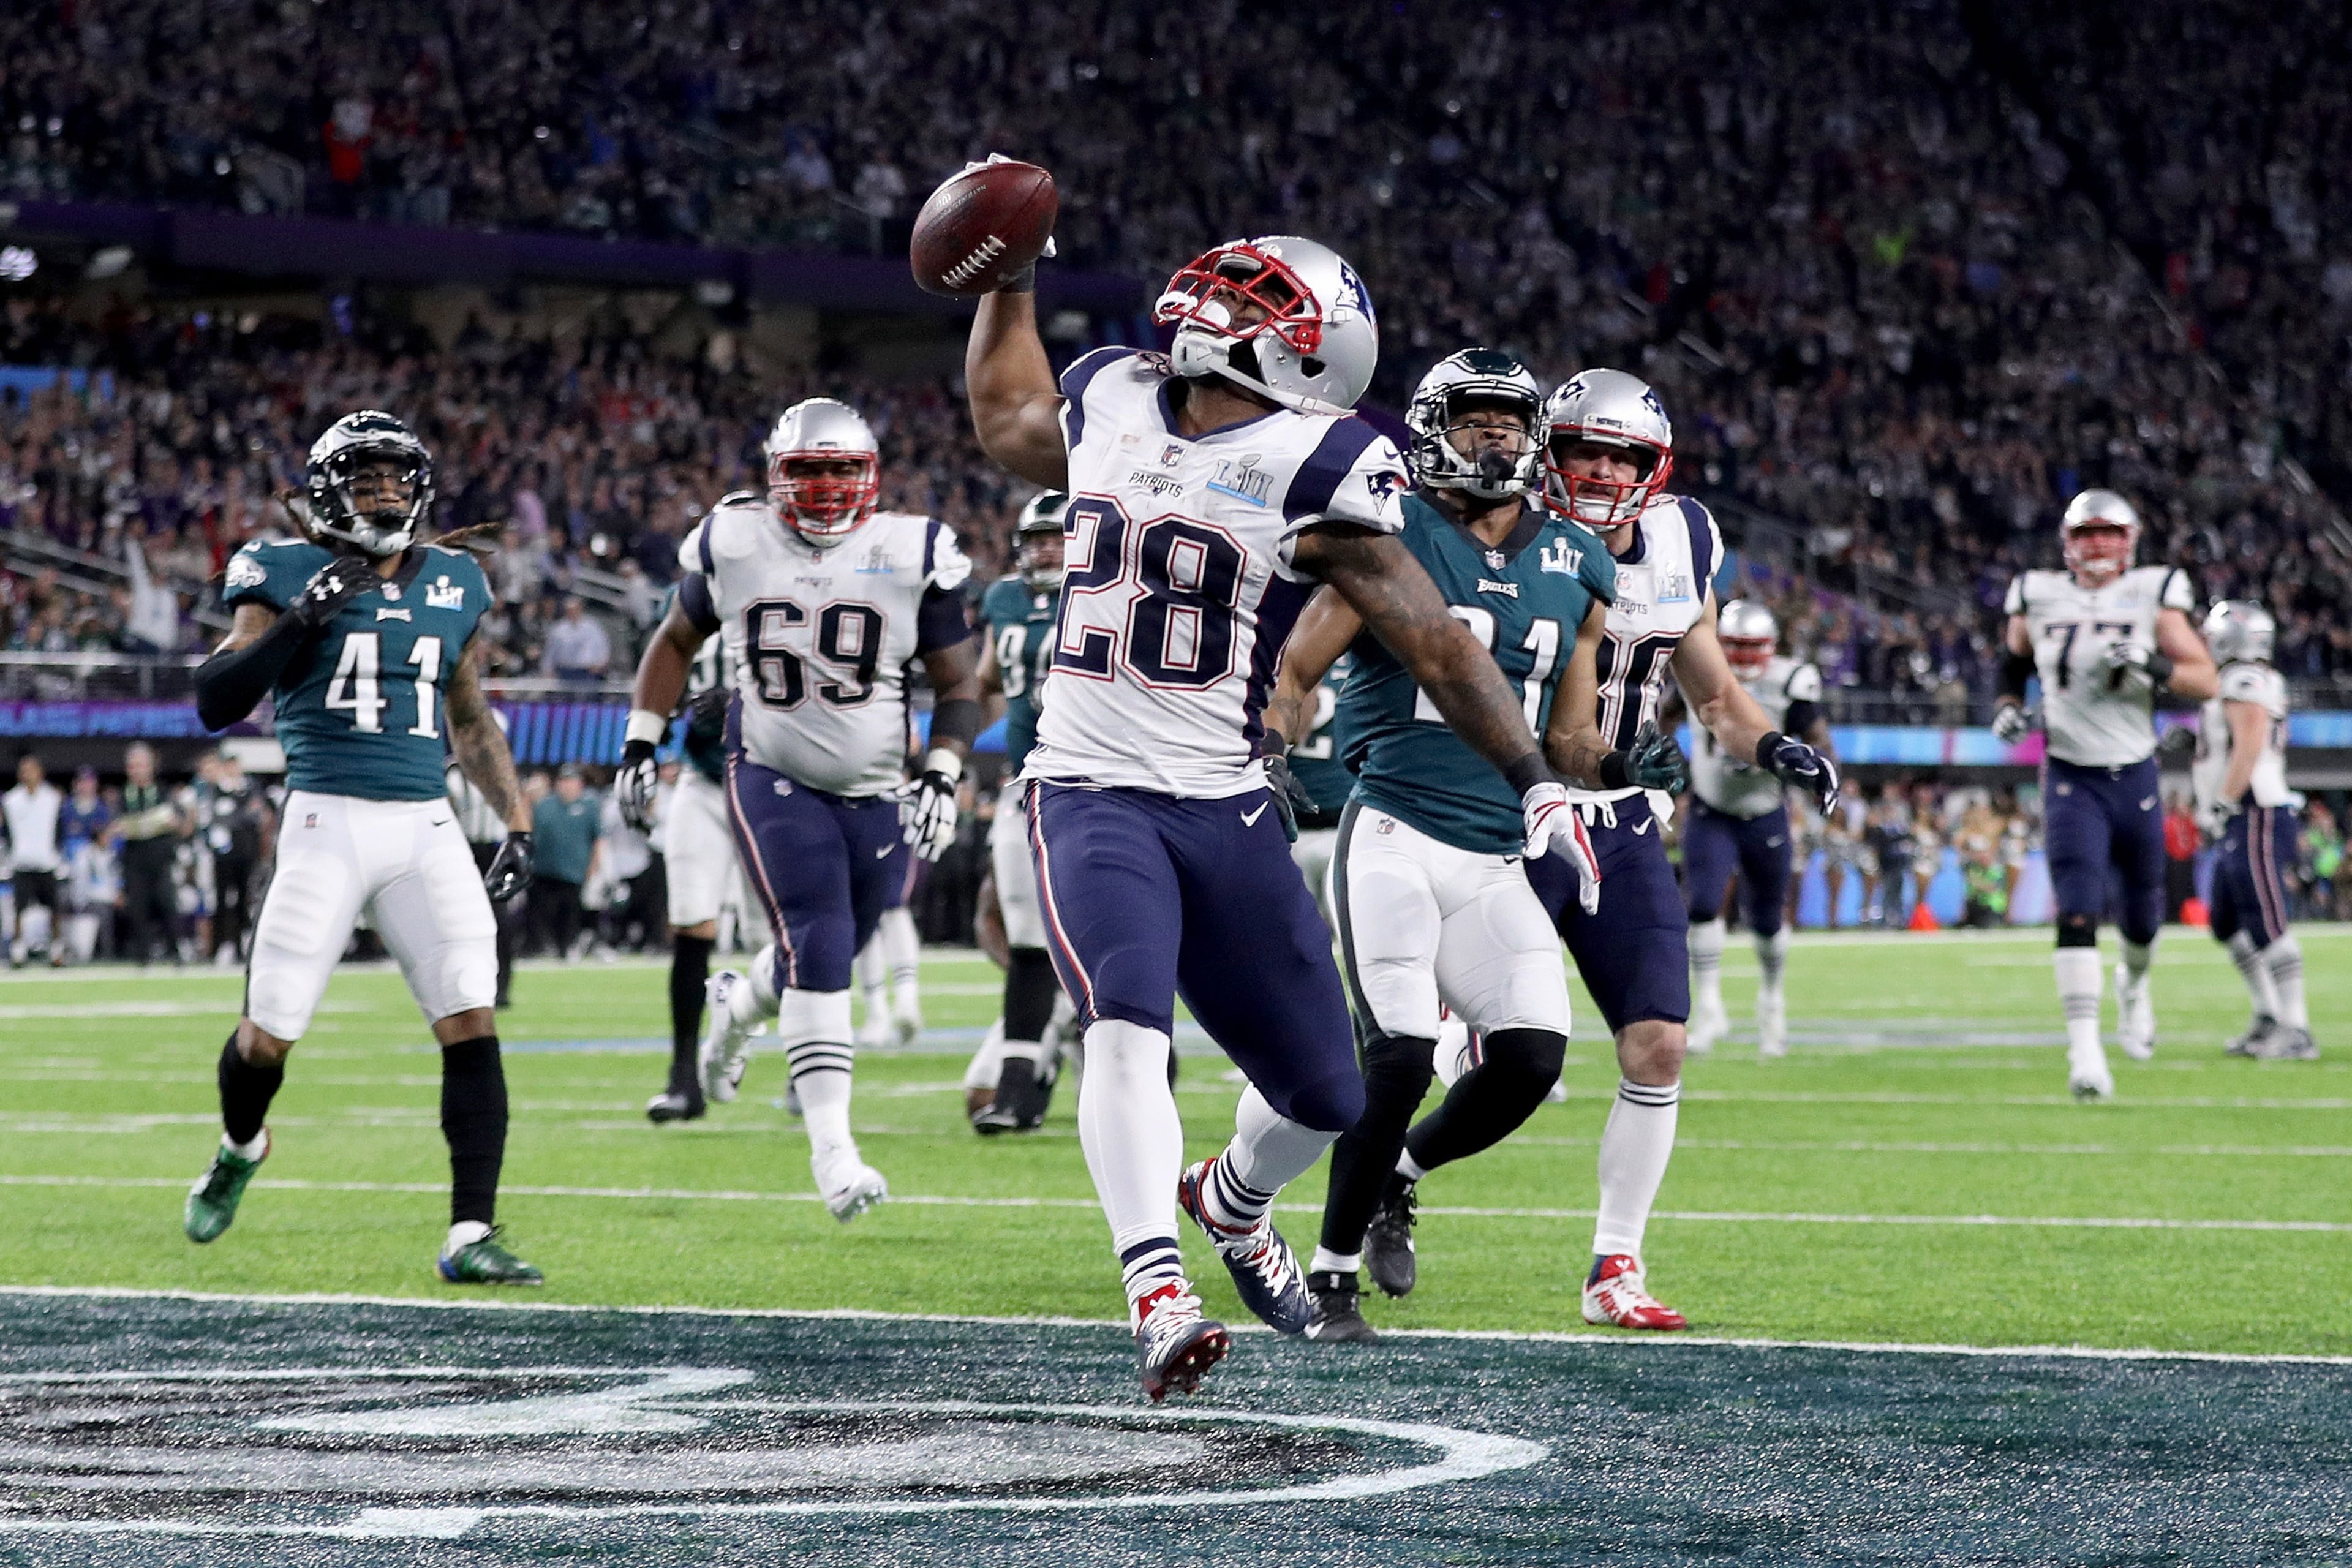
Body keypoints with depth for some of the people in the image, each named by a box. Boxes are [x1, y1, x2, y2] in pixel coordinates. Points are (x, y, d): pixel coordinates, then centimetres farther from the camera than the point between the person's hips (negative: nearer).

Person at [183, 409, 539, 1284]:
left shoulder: (453, 586, 14)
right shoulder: (290, 576, 0)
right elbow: (216, 704, -7)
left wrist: (517, 824, 16)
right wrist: (300, 621, -17)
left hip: (426, 828, 3)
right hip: (327, 822, -3)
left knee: (472, 1027, -12)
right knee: (268, 1037, 2)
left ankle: (470, 1236, -12)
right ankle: (240, 1148, 37)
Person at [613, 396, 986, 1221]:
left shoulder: (911, 555, -6)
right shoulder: (733, 545, -5)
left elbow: (957, 683, 2)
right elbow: (676, 639, 13)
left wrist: (942, 777, -11)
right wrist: (641, 739, 5)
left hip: (873, 792, 2)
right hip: (773, 780, -2)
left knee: (826, 954, 12)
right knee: (817, 945, -19)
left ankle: (739, 1005, 49)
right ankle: (831, 1145, -20)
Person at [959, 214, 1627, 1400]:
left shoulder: (1309, 468, -8)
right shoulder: (1108, 407, 5)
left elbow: (1430, 639, -8)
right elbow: (1006, 420, 30)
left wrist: (1535, 776, -14)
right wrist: (1009, 273, 29)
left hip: (1224, 810, 0)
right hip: (1093, 796, 1)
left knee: (1324, 1096, 9)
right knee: (1127, 1025, -27)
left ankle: (1230, 1202, 43)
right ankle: (1156, 1295, -34)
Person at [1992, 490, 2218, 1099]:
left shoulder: (2152, 597, -4)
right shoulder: (2039, 599, 1)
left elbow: (2208, 681, -6)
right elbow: (2014, 658, 21)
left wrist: (2154, 666, -24)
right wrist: (2008, 704, 1)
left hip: (2135, 775, 1)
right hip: (2071, 778, -1)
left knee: (2143, 914, 17)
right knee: (2078, 912, -18)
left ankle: (2134, 984, 51)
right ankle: (2084, 1049, -21)